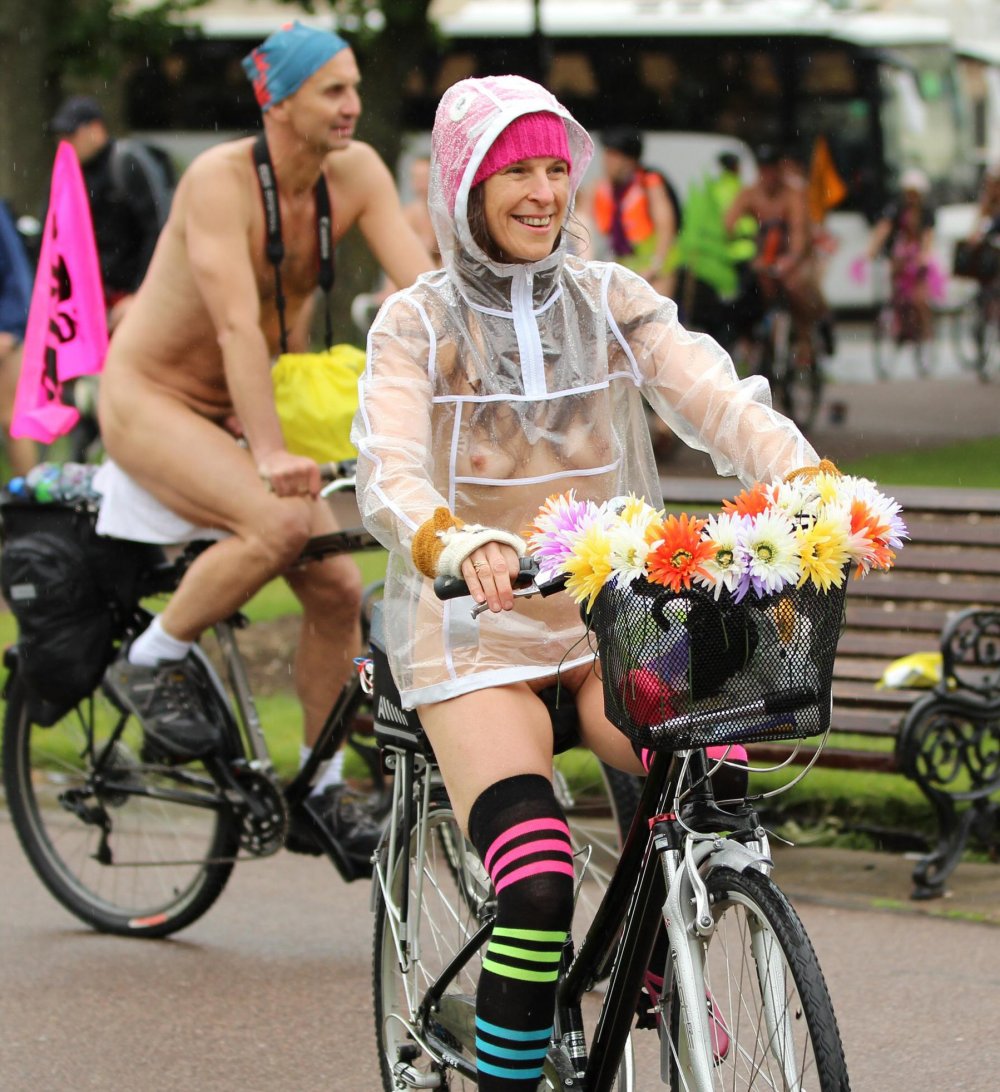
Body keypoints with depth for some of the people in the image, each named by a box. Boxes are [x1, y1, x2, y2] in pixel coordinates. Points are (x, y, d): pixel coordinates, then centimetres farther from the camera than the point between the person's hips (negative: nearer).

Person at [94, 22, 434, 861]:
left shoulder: (355, 172, -7)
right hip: (150, 399, -6)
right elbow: (237, 323, -33)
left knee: (337, 590, -4)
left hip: (237, 407, 7)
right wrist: (270, 454, -41)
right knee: (280, 522, -31)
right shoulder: (222, 178, -25)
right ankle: (150, 665, -10)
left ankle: (318, 795, 10)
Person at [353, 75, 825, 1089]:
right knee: (537, 891, -23)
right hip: (479, 630, -3)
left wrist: (812, 489, -28)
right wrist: (460, 546, -40)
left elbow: (720, 399, -8)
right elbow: (388, 475, -17)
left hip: (612, 622, 3)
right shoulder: (415, 324, -2)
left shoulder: (614, 301, 6)